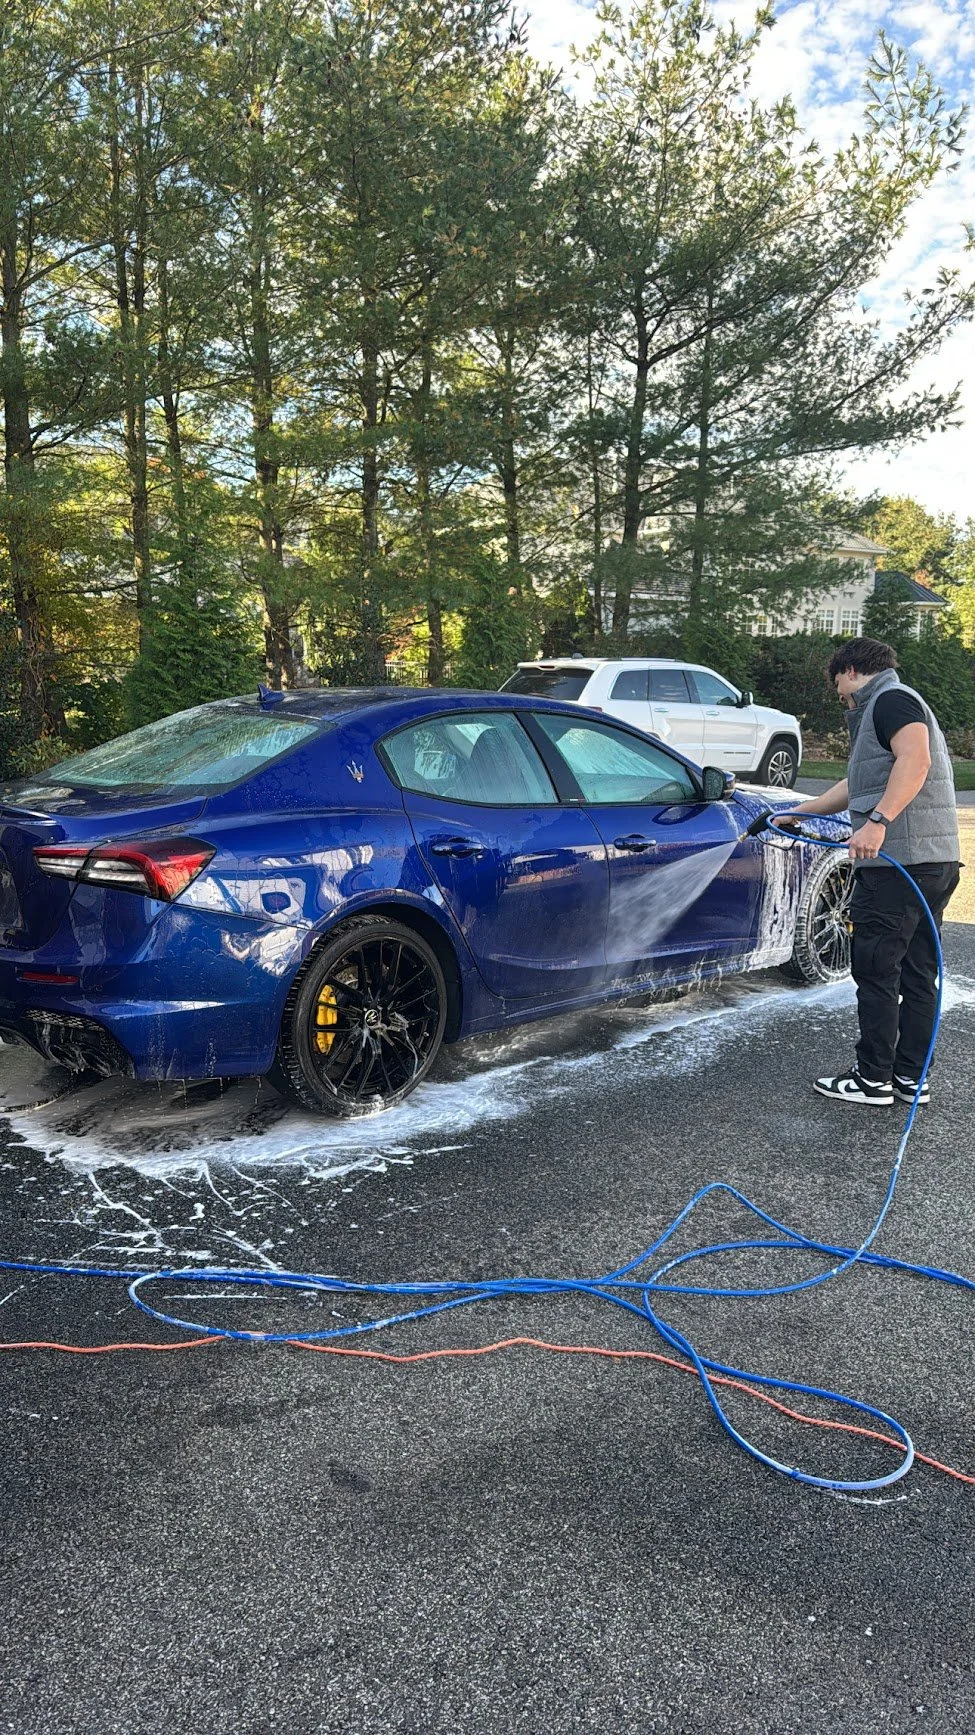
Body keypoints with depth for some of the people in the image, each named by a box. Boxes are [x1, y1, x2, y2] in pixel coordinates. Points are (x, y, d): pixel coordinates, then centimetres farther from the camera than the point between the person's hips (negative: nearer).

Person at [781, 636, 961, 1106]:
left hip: (899, 862, -10)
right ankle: (911, 1076, 19)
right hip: (937, 861, 10)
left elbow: (915, 759, -24)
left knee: (876, 971, -2)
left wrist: (878, 821, -32)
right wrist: (797, 813, 41)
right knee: (917, 973, 12)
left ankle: (873, 1078, 5)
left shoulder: (891, 699, -5)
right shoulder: (895, 704, 27)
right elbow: (858, 786, 35)